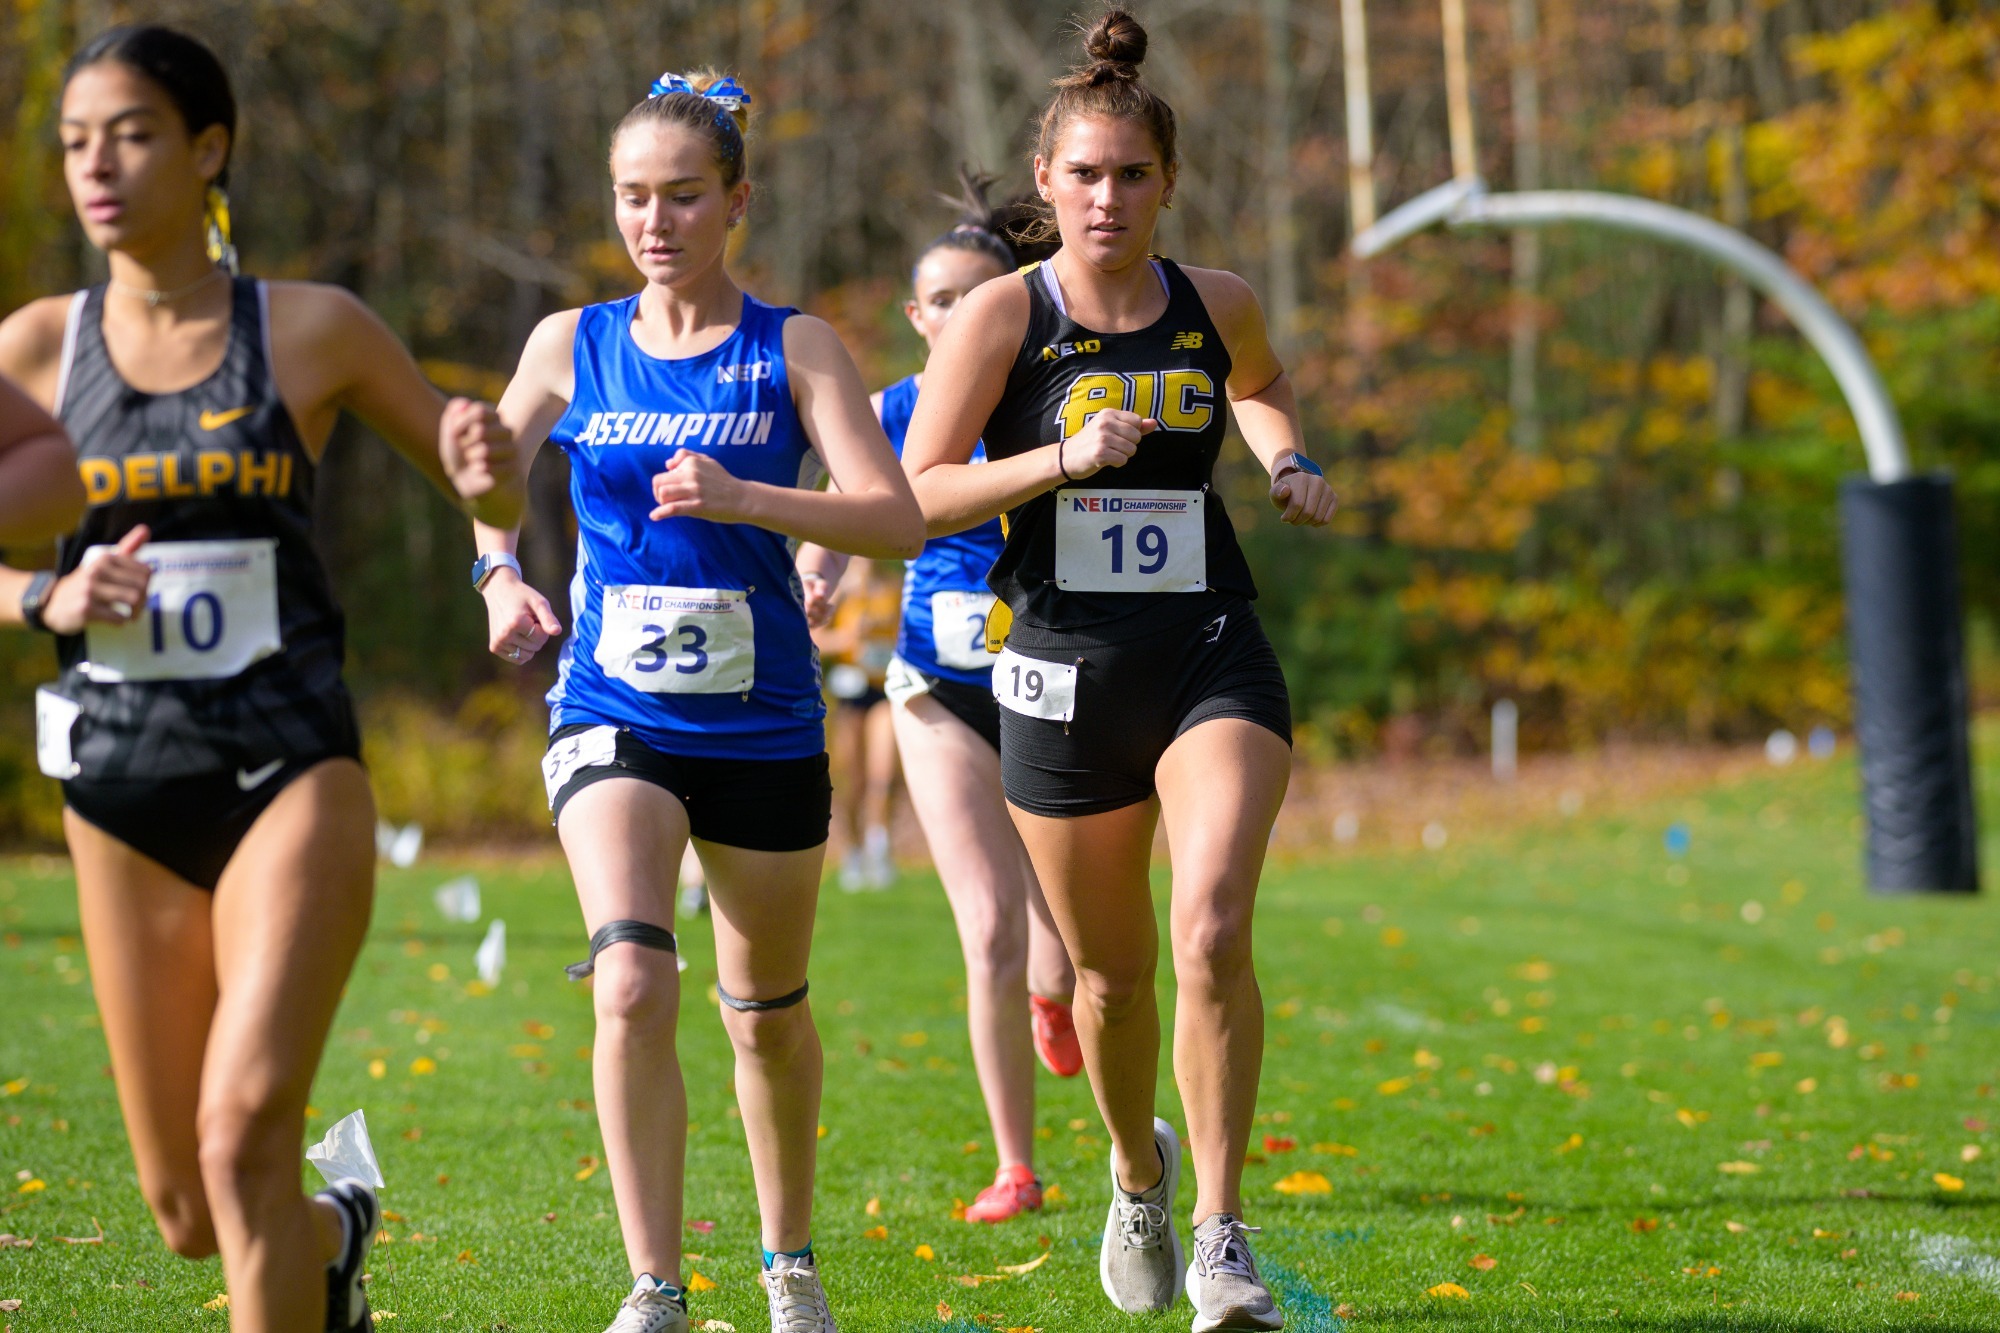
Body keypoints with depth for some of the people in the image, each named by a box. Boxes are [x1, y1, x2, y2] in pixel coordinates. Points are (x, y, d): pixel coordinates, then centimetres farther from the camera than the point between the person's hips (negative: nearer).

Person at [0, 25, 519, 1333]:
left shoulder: (312, 330, 0)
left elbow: (497, 498, 9)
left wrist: (486, 468, -14)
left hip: (291, 771, -3)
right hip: (120, 789, 3)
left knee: (245, 1135, -20)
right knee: (187, 1211, 8)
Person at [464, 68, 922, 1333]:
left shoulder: (795, 348, -3)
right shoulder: (571, 344, 3)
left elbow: (898, 519, -14)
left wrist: (741, 496, -29)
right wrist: (500, 573, -2)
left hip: (763, 725, 0)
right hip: (614, 718, 0)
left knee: (768, 1012, 13)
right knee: (631, 985, -22)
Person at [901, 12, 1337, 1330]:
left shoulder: (1217, 305, 3)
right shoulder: (1003, 316, -5)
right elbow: (916, 496, -8)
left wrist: (1291, 460, 9)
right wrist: (1062, 459, -19)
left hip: (1213, 660, 0)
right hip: (1066, 675, 0)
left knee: (1213, 930, -21)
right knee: (1112, 972, 12)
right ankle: (1140, 1171, 42)